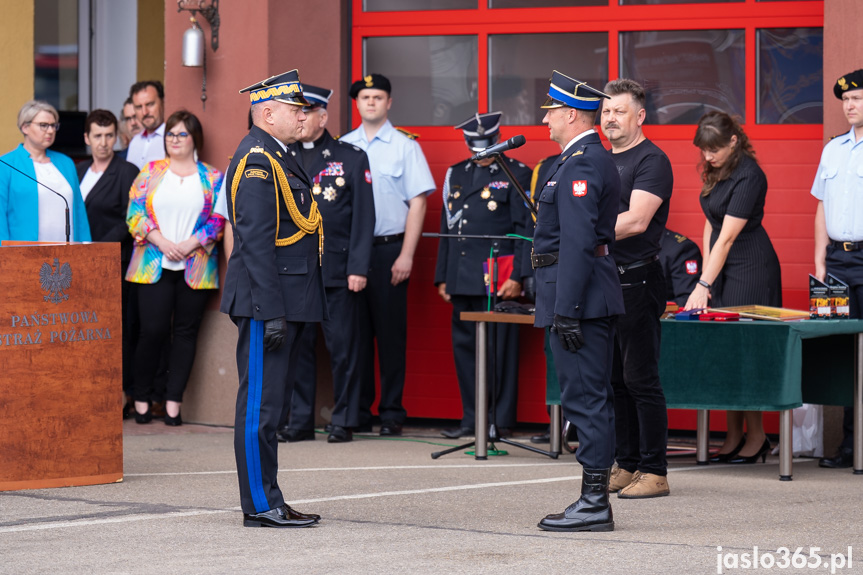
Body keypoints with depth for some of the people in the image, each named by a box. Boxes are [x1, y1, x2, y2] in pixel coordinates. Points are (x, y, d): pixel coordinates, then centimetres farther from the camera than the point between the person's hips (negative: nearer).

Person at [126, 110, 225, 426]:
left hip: (195, 267, 1)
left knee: (186, 332, 0)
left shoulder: (212, 177, 7)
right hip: (154, 266, -1)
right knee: (152, 330, -7)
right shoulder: (150, 172, 9)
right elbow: (135, 214, 3)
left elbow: (218, 219, 2)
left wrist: (189, 245, -11)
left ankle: (173, 401, 4)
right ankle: (142, 398, 6)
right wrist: (161, 242, -10)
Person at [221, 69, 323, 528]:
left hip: (285, 301, 10)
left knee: (270, 401, 12)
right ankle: (260, 505, -3)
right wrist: (271, 312, -23)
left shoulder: (276, 157, 18)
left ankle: (267, 501, 17)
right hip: (268, 301, -10)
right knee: (260, 402, -6)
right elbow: (256, 242, -20)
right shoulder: (257, 160, -14)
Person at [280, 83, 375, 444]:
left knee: (342, 347, 0)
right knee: (297, 346, 3)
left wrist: (358, 268, -8)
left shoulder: (351, 158, 4)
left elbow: (363, 218, 0)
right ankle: (300, 420, 11)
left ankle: (343, 421, 7)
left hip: (337, 271, -2)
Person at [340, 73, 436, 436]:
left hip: (389, 249, -3)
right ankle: (358, 411, 11)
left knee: (391, 331, -1)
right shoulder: (343, 147, 10)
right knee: (356, 330, 5)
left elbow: (418, 203, -2)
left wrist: (406, 256, -9)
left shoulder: (404, 147, 1)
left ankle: (392, 412, 4)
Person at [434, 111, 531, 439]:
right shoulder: (456, 175, 17)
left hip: (498, 280, -6)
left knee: (499, 349, -4)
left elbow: (524, 230, -5)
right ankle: (472, 418, 14)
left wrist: (517, 277, -12)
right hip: (462, 279, 6)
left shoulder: (517, 175, -1)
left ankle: (500, 421, 1)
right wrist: (442, 276, 15)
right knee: (464, 347, 7)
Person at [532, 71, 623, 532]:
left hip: (579, 294, -11)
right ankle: (594, 500, 16)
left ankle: (594, 505, -7)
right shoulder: (594, 159, 19)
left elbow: (578, 241, -22)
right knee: (590, 398, 12)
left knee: (585, 398, -9)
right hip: (594, 296, 11)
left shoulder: (581, 164, -15)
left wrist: (566, 311, -24)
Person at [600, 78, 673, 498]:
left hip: (637, 282, -8)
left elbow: (636, 221, -19)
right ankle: (626, 467, 16)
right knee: (615, 380, 10)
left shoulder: (651, 160, -8)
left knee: (640, 379, -6)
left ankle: (654, 472, -3)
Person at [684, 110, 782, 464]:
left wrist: (703, 286, -24)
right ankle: (734, 438, 9)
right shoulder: (716, 171, 8)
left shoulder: (748, 176, -19)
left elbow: (727, 237, -22)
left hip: (750, 268, -8)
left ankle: (756, 438, 0)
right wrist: (706, 273, 5)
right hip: (721, 267, 8)